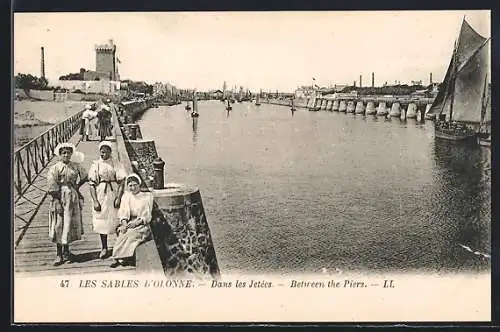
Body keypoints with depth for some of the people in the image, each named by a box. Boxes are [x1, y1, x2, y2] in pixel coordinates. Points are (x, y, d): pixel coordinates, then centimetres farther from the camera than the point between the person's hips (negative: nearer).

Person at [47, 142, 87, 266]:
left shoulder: (76, 166, 3)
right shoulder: (55, 168, -7)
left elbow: (84, 177, 22)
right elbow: (51, 187, -12)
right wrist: (57, 202, -15)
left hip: (73, 197, 3)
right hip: (59, 198, -3)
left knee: (70, 224, 8)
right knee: (59, 225, 1)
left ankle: (66, 250, 25)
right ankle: (59, 254, 9)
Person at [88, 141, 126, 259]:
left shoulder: (116, 165, 0)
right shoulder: (95, 165, 2)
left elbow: (121, 182, -2)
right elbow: (92, 184, -1)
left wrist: (118, 198, -12)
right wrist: (95, 201, -8)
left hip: (114, 194, -1)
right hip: (101, 195, 1)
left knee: (116, 221, 1)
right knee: (101, 221, 7)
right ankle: (104, 248, 19)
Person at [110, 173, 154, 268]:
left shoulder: (147, 196, 4)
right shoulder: (126, 196, 16)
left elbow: (147, 216, -3)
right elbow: (123, 212, 6)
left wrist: (136, 222, -18)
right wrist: (124, 223, -14)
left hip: (142, 224, -3)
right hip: (129, 223, 3)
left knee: (131, 233, -30)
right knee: (122, 232, -28)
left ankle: (120, 257, -28)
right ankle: (121, 257, -31)